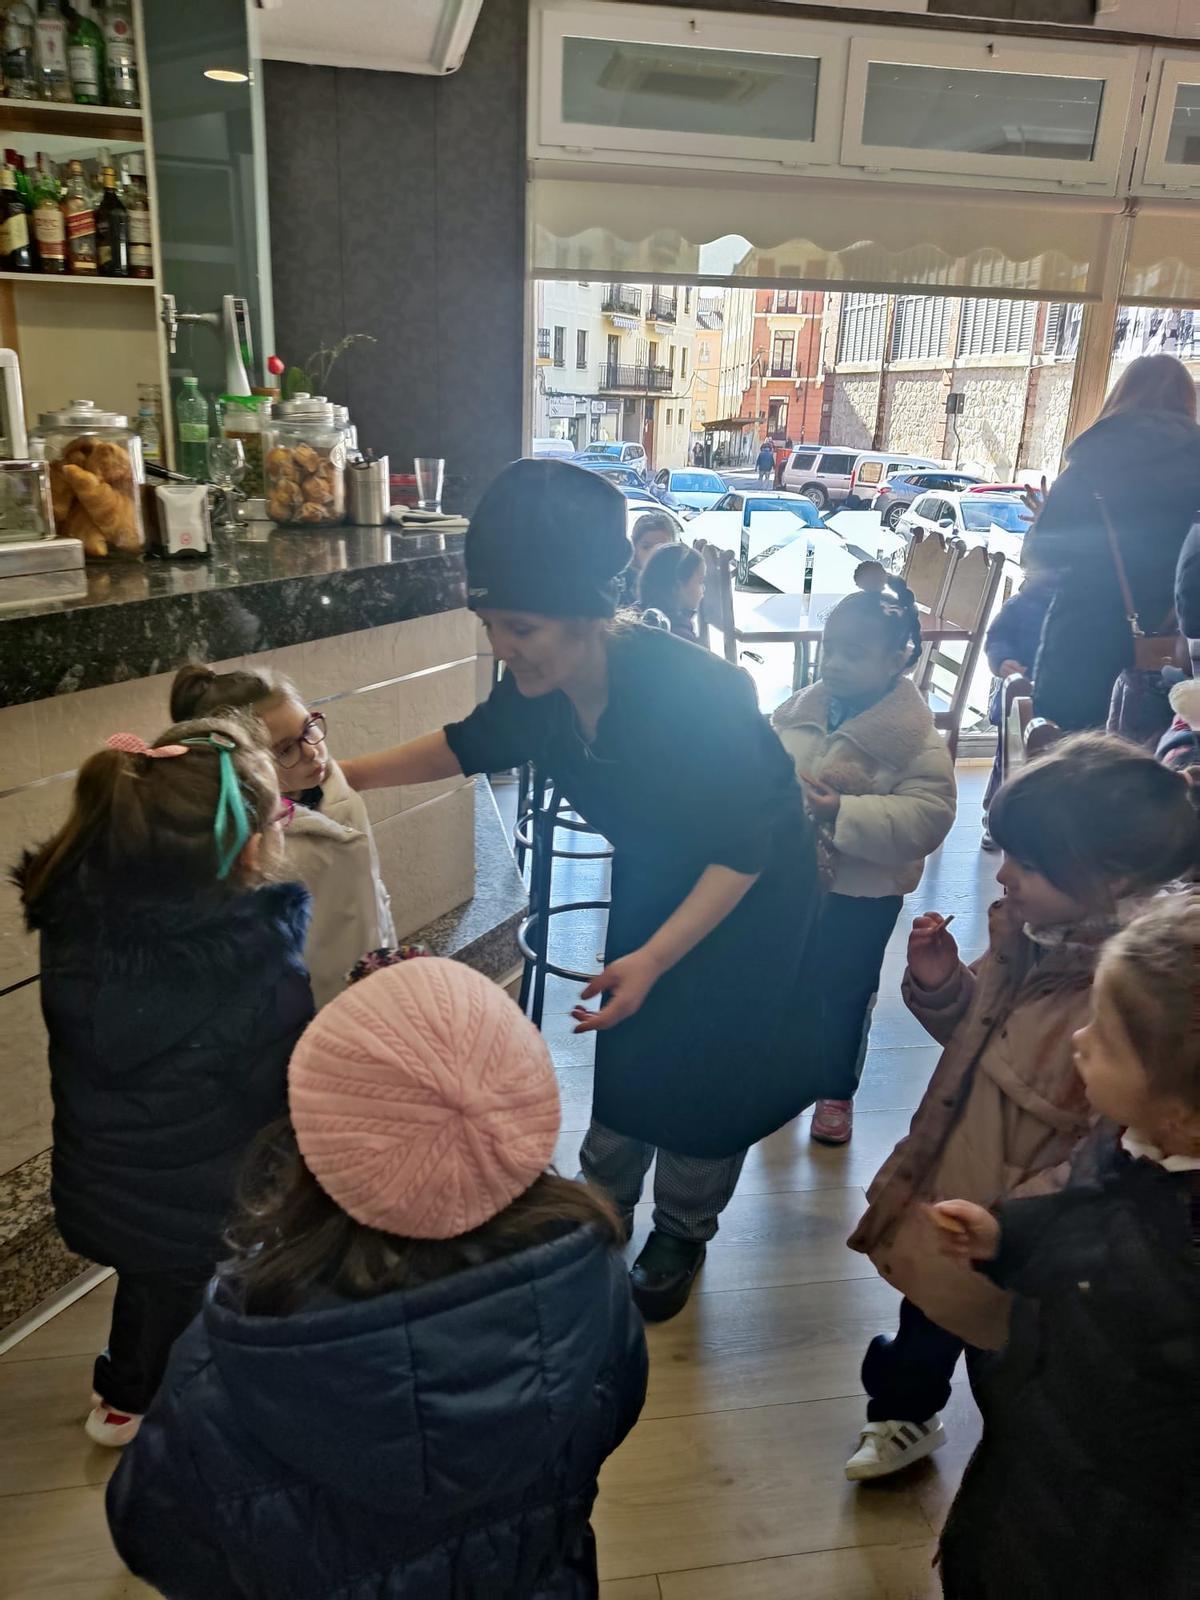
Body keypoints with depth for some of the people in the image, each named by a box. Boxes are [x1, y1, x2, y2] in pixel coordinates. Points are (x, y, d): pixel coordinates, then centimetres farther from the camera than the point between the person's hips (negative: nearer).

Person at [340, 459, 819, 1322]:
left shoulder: (693, 691, -39)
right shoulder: (540, 685, -20)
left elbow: (744, 852, -30)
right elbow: (473, 744, 1)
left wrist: (654, 957, -34)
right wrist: (350, 773, -6)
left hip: (749, 894, -5)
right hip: (653, 878, 5)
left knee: (705, 1065, 8)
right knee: (627, 1043, 16)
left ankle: (681, 1235, 35)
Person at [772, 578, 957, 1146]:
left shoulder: (915, 736, -17)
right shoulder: (799, 710, -3)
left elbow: (927, 816, -23)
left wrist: (844, 813, -31)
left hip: (862, 895, -4)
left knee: (844, 994, 14)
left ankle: (836, 1090, 35)